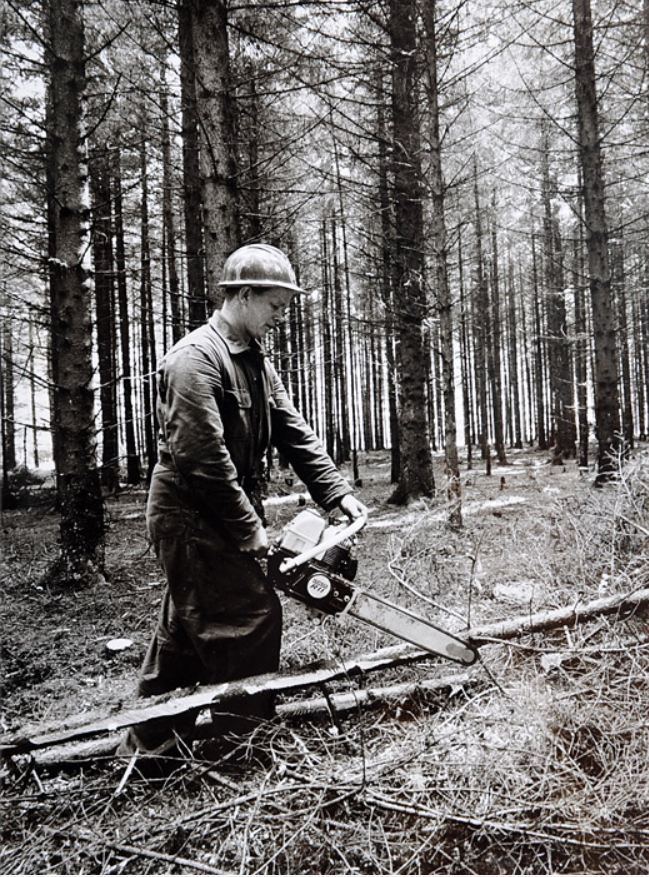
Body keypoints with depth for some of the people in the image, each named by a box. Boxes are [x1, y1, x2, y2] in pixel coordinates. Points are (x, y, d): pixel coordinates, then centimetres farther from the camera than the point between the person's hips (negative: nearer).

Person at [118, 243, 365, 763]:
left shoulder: (256, 361, 11)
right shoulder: (197, 358, -19)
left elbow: (294, 432, 6)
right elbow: (202, 457, -24)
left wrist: (338, 492, -3)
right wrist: (249, 530, -19)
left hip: (221, 518, 10)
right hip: (191, 516, -9)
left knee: (185, 633, 16)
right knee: (254, 614, -6)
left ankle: (150, 746, 31)